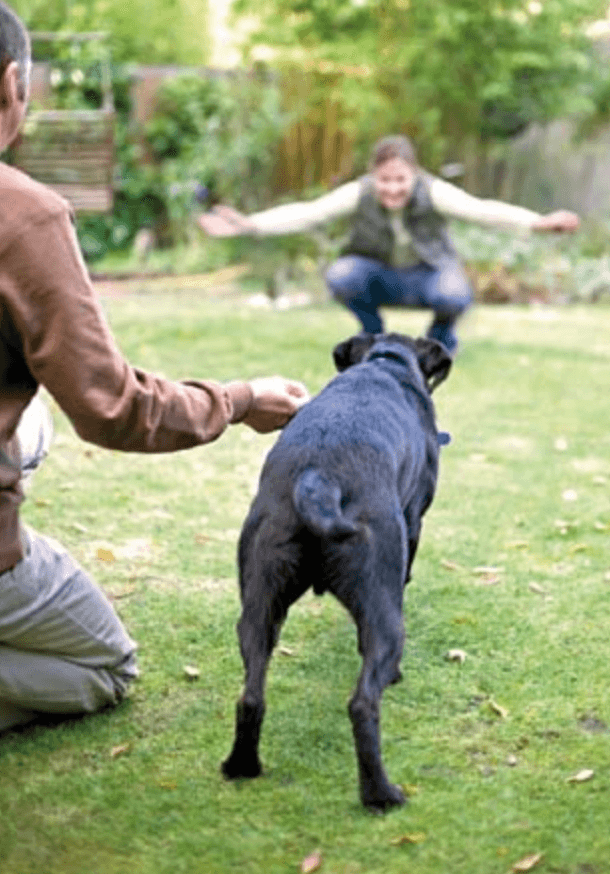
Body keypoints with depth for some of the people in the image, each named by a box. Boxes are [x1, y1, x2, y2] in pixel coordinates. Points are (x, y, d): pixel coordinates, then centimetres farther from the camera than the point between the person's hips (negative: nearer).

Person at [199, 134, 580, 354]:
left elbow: (482, 209, -37)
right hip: (381, 277, 2)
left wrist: (538, 222, -53)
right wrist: (248, 225, -36)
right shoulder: (359, 194, -19)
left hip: (429, 274, -2)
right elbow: (306, 214, -24)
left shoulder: (434, 192, -24)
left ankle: (443, 333, 2)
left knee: (454, 295, -37)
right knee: (340, 277, -31)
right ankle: (374, 333, 1)